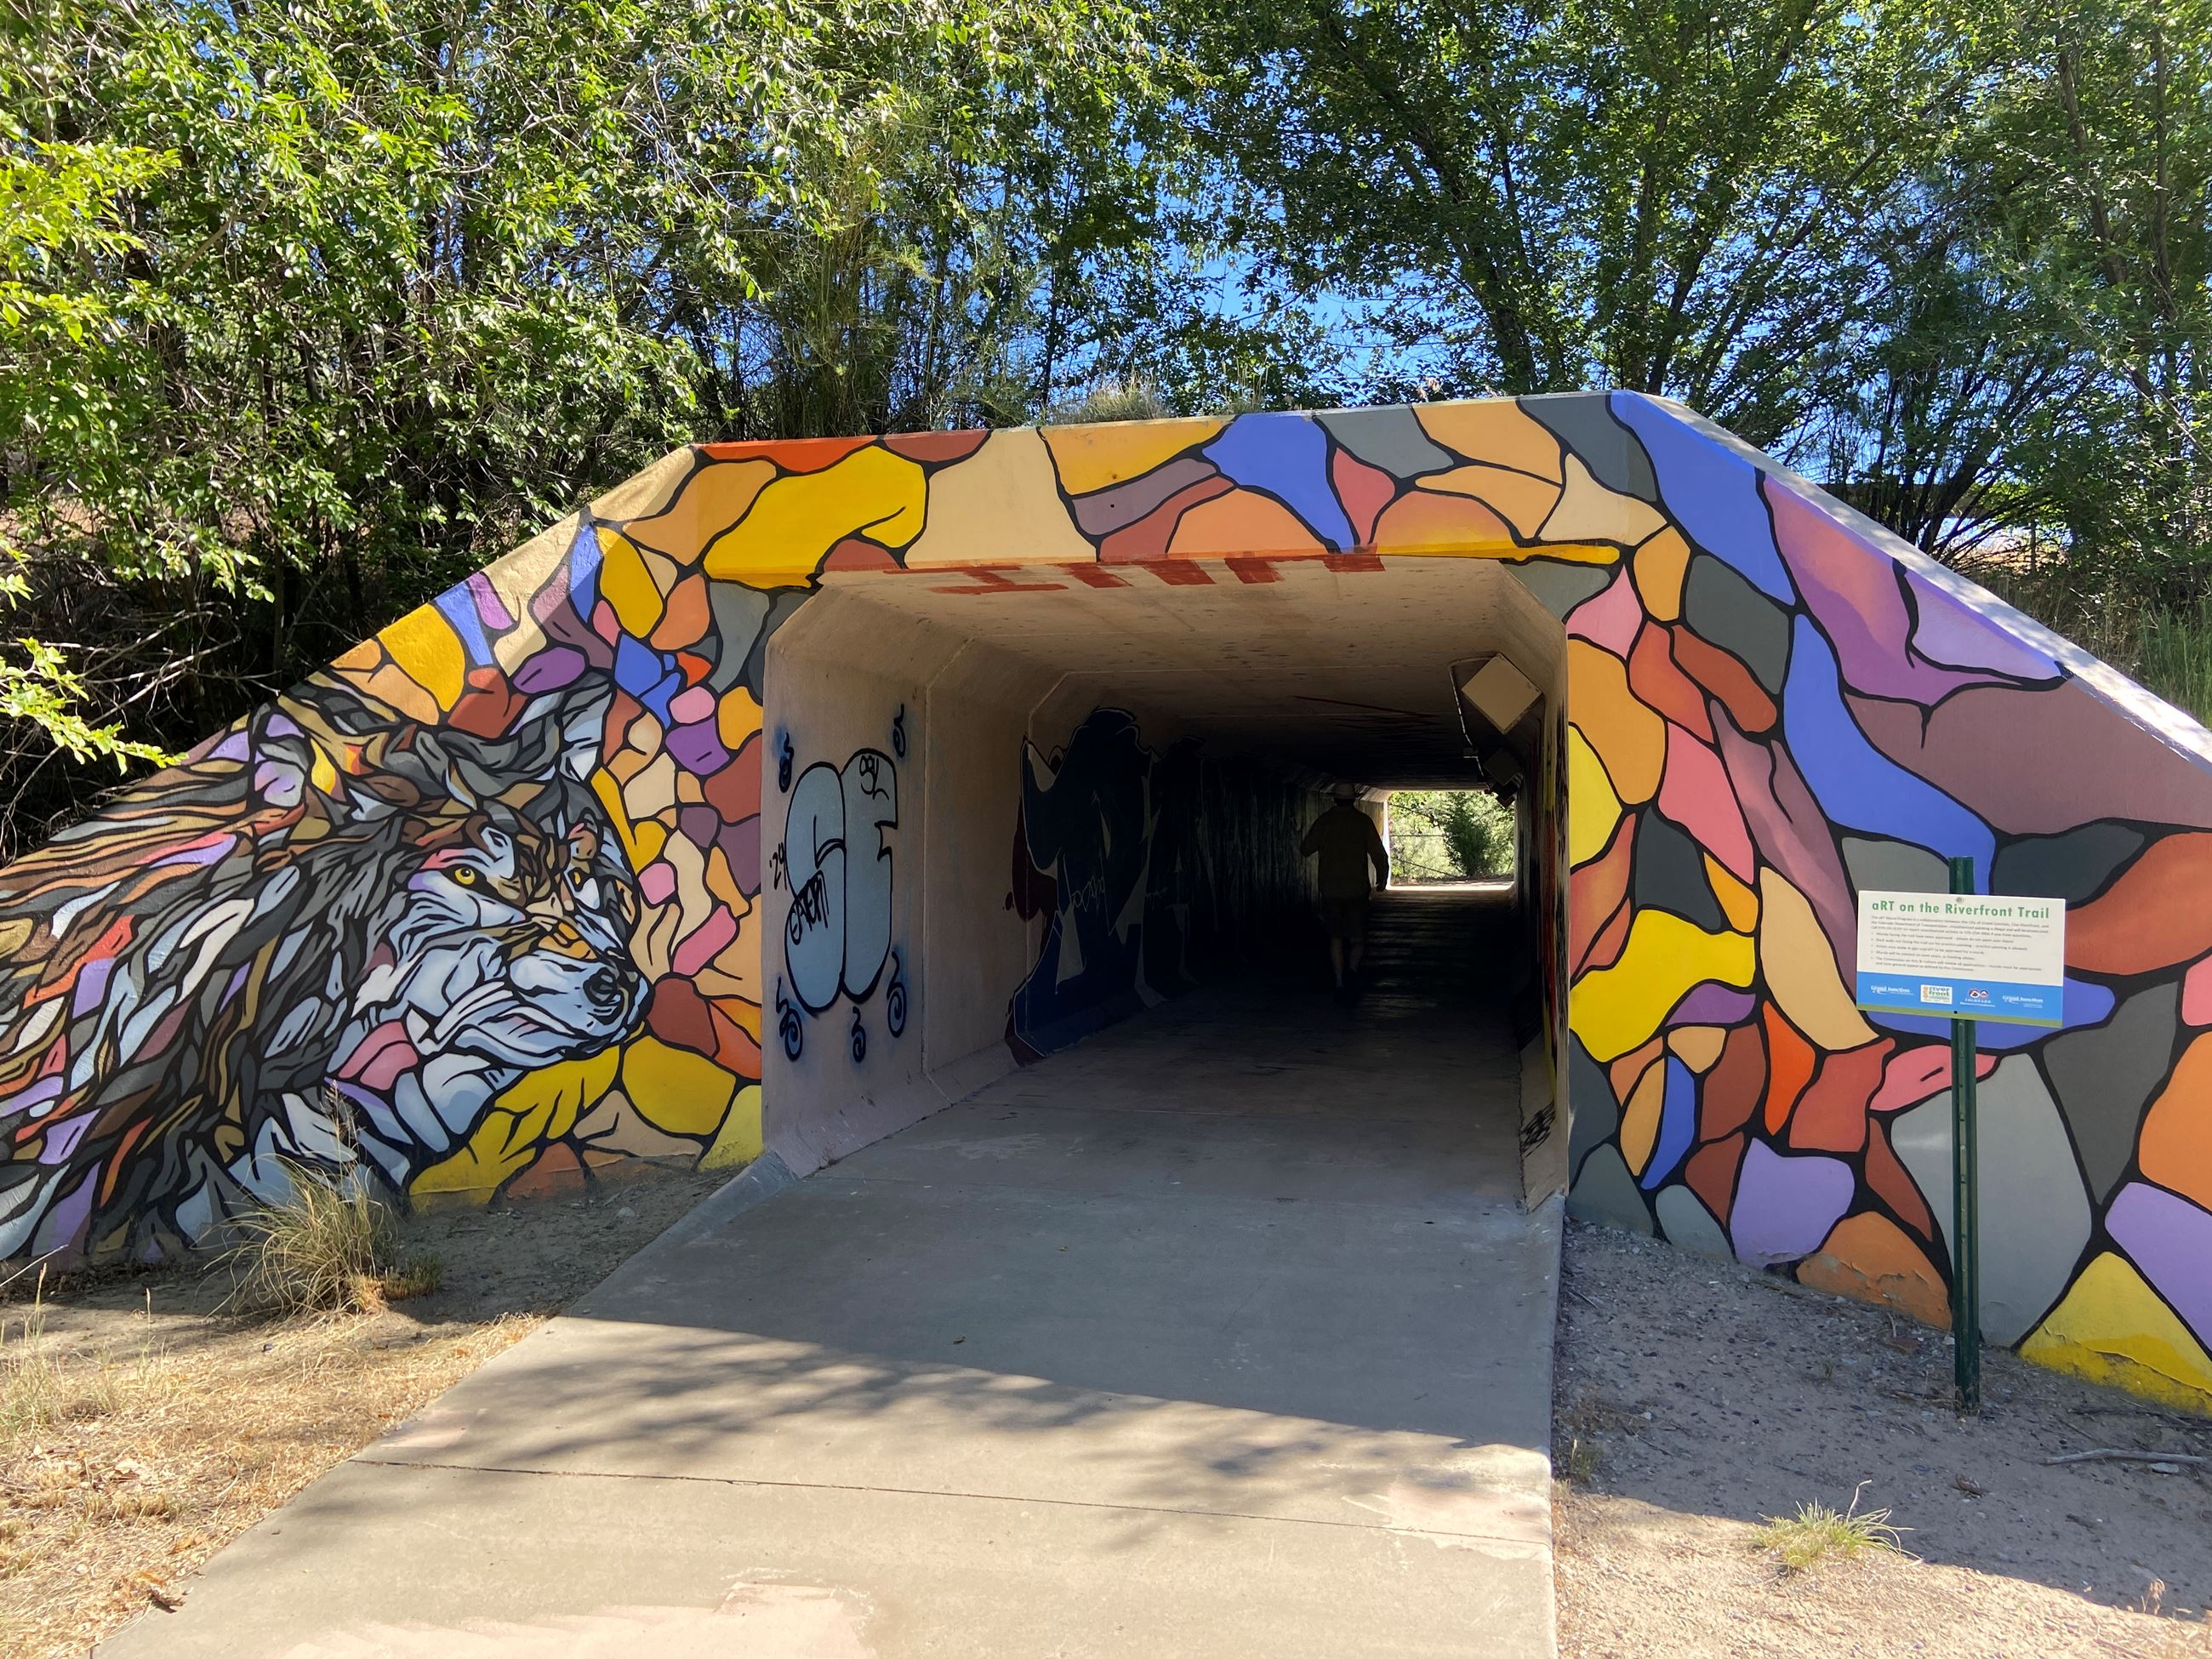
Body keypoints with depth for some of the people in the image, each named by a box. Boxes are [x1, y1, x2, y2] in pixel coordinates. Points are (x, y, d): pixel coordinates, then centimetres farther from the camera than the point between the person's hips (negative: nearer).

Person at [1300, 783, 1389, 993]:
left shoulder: (1323, 821, 0)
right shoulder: (1363, 821, -4)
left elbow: (1305, 850, 8)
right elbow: (1378, 854, -5)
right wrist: (1382, 879, 11)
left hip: (1330, 890, 1)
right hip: (1357, 889, -1)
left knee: (1336, 936, 13)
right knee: (1358, 936, 7)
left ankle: (1339, 980, 11)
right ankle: (1353, 966, -20)